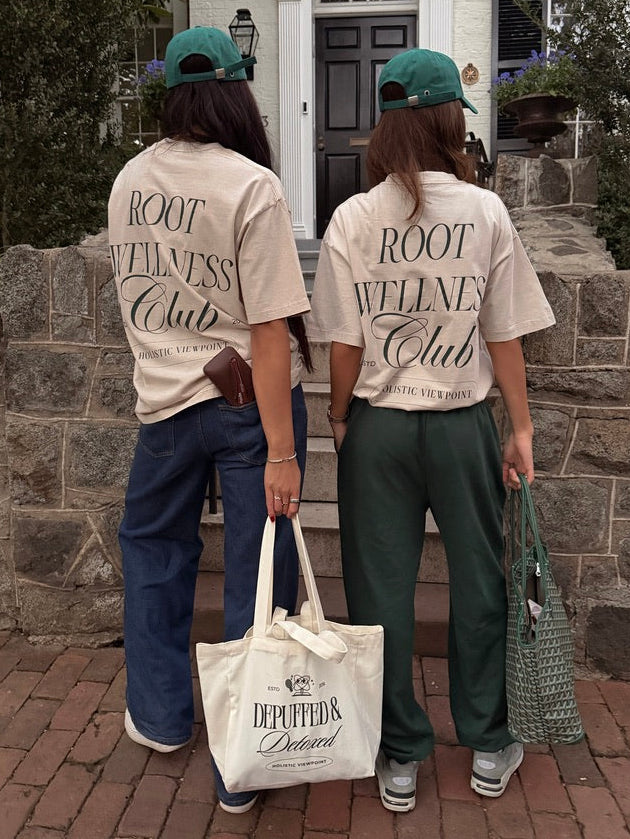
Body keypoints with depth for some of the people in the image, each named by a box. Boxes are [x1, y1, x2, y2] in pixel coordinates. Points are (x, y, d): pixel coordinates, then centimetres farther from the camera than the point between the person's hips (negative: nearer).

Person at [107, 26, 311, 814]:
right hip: (250, 398, -4)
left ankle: (160, 715, 39)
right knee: (255, 578, 7)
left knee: (152, 547, 25)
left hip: (166, 395, 5)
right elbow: (268, 332, -19)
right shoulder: (251, 185, -15)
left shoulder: (128, 181, 3)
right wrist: (281, 453, -17)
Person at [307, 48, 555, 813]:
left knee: (381, 591, 11)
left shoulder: (352, 219, -5)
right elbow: (505, 336, -3)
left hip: (378, 425, 0)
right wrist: (521, 427, 7)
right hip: (463, 422, 1)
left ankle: (399, 759, 25)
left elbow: (344, 346, -6)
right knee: (478, 582, 16)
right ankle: (488, 747, 32)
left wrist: (339, 418, 10)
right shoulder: (485, 212, -5)